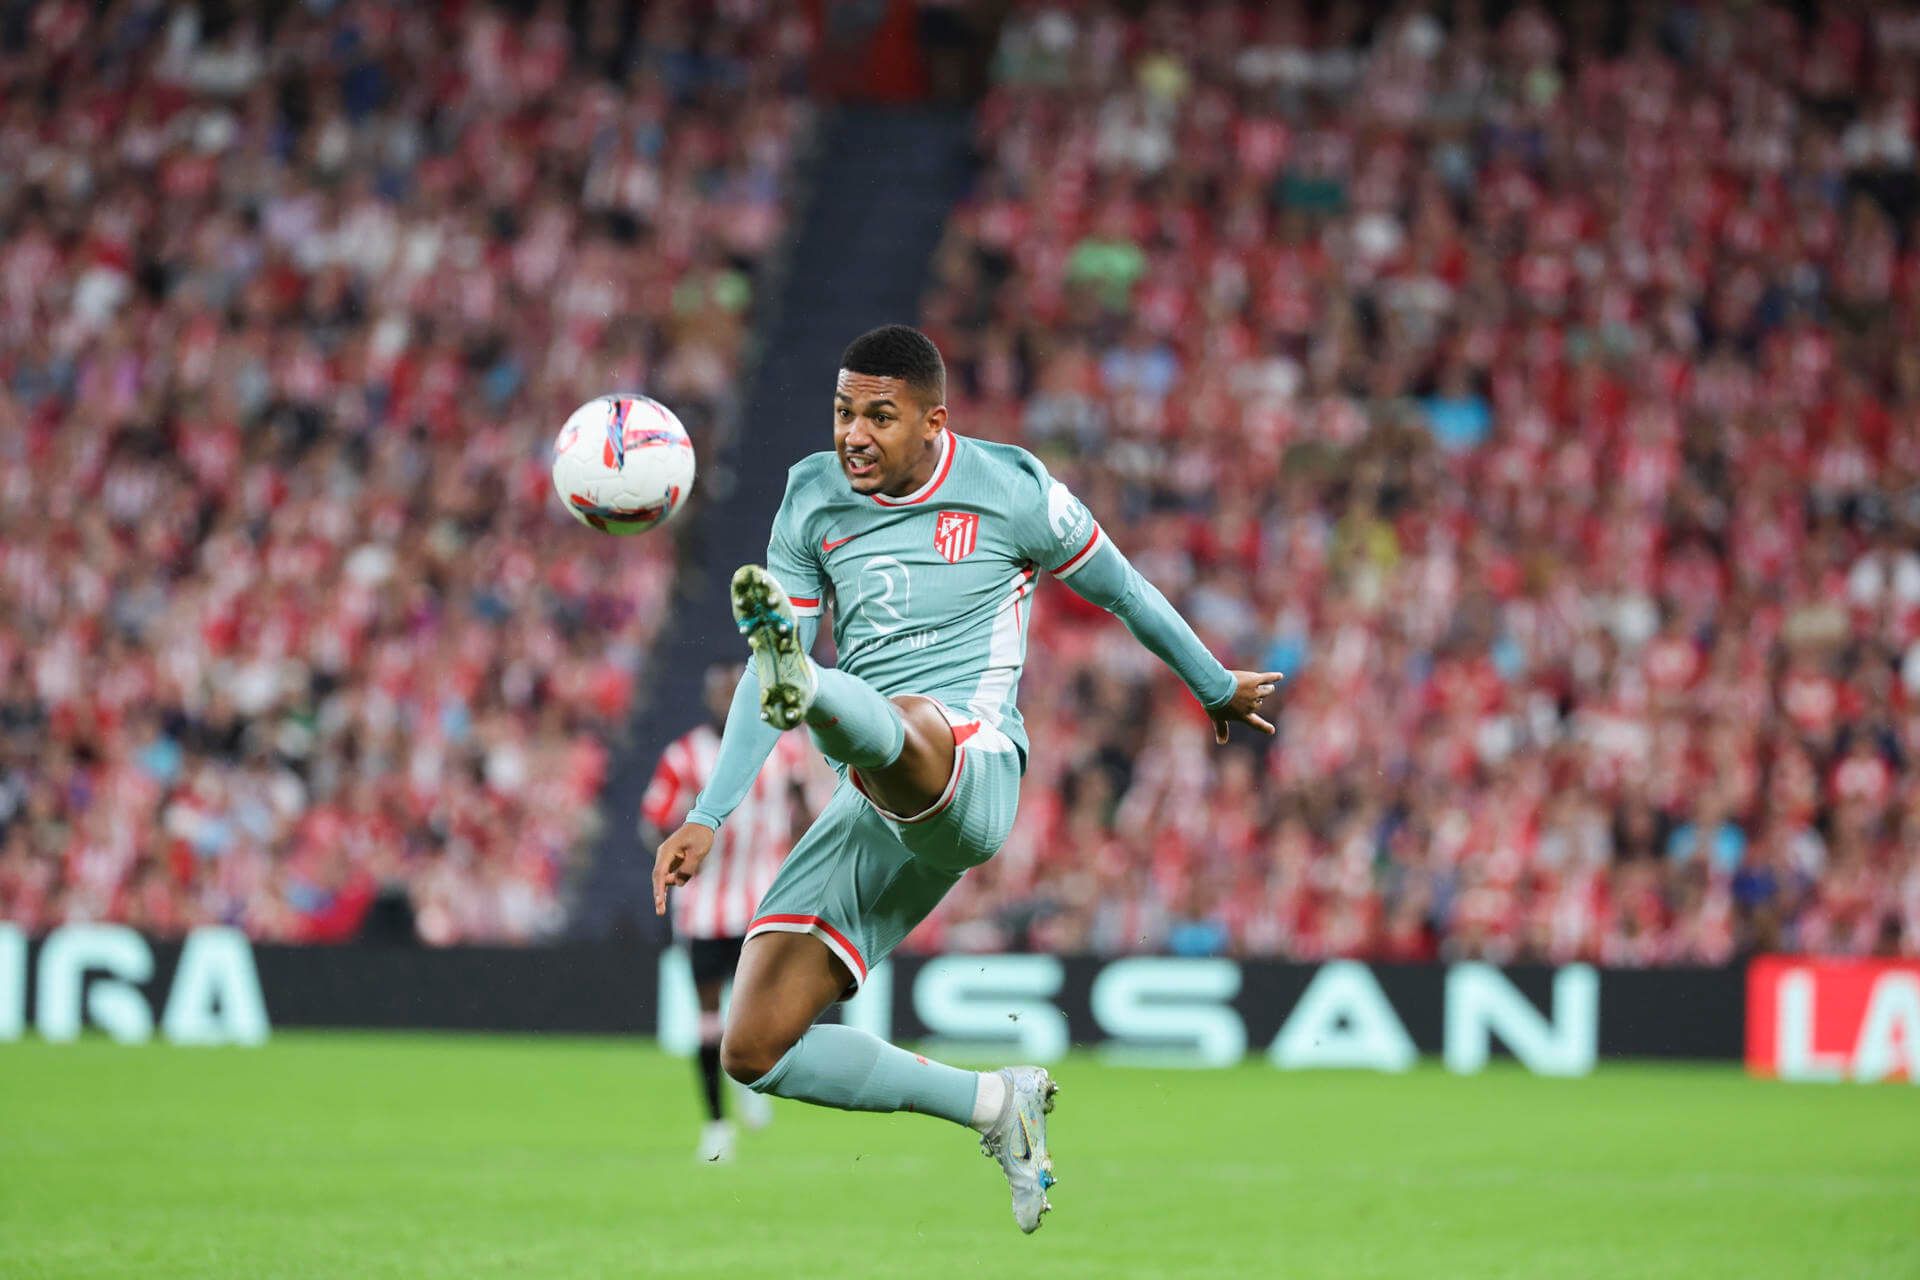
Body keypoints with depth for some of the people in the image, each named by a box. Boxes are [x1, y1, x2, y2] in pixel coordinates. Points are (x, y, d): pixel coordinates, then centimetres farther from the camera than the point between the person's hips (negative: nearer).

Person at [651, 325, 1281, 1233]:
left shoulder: (1007, 488, 1)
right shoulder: (814, 498, 12)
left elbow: (1120, 590, 16)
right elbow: (762, 674, 15)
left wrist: (1217, 689, 29)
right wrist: (707, 817, 8)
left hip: (970, 773, -5)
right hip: (870, 812, 6)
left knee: (909, 725, -44)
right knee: (756, 1054, -7)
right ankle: (995, 1105, 6)